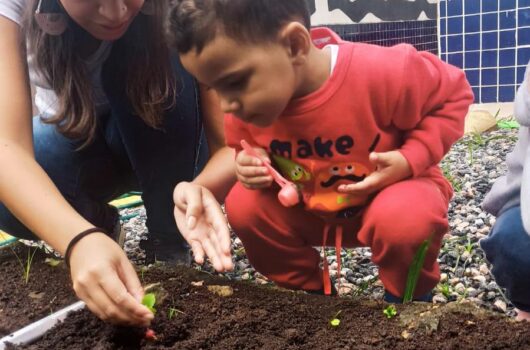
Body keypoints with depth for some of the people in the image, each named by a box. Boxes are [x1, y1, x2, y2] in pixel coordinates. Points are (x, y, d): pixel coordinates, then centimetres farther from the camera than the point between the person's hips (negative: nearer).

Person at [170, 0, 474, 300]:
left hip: (391, 187, -3)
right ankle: (307, 293, 9)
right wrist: (251, 161, -23)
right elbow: (245, 146, 2)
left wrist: (410, 160, -29)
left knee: (406, 221, -36)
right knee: (244, 205, -16)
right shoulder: (249, 99, -20)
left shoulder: (384, 73, -34)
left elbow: (453, 95, -16)